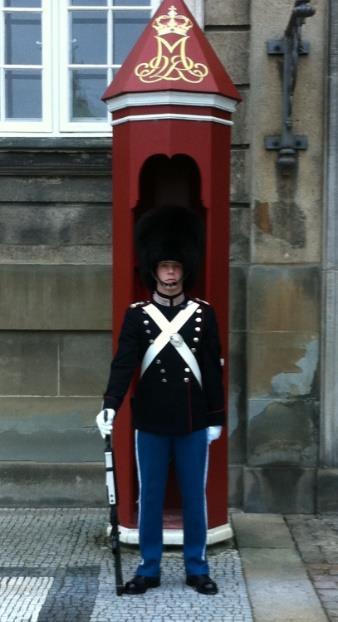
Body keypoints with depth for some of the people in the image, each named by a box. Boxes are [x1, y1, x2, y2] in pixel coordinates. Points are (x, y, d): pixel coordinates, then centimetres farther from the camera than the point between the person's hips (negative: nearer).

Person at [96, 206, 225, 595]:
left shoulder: (204, 314, 1)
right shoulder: (137, 314, -1)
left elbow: (213, 370, 3)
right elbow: (123, 363, -10)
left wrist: (216, 418, 1)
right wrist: (109, 406, -24)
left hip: (193, 424, 1)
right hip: (150, 424, 0)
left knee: (194, 497, 8)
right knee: (150, 497, 8)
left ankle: (196, 568, 21)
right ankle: (149, 568, 20)